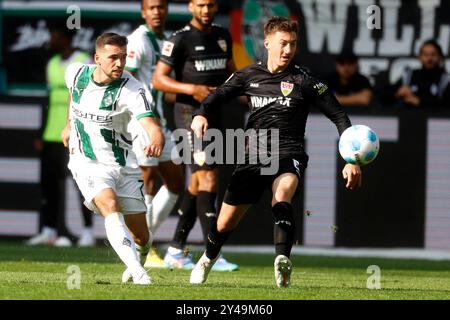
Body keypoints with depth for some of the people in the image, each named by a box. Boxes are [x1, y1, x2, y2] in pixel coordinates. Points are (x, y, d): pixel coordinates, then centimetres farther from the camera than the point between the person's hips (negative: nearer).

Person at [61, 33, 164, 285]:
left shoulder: (131, 90, -18)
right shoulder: (76, 73, -6)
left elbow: (152, 126, -32)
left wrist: (157, 141, -54)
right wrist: (70, 125, 30)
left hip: (124, 166, 0)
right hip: (88, 164, 0)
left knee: (140, 236, 2)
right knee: (111, 207, -29)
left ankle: (137, 264, 38)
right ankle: (137, 273, -39)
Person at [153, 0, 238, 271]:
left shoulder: (223, 36, 12)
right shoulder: (180, 39, -8)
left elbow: (230, 73, 26)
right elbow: (158, 79, -9)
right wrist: (192, 89, -21)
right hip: (190, 113, -7)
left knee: (197, 184, 12)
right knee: (208, 179, -16)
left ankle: (176, 250, 21)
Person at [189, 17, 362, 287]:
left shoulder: (303, 80, -5)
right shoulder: (250, 75, 4)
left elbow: (338, 115, -3)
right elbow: (220, 95, 18)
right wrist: (201, 114, -5)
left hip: (288, 155, -3)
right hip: (253, 156, 3)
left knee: (282, 196, -38)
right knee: (225, 224, 9)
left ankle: (283, 262, -49)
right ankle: (208, 260, 42)